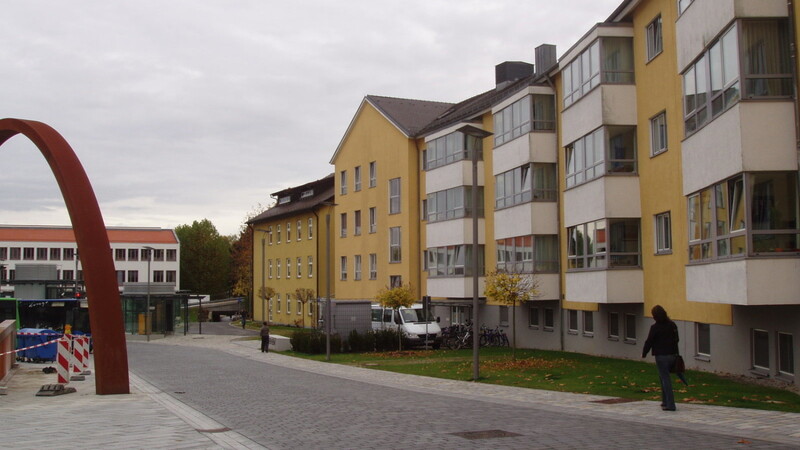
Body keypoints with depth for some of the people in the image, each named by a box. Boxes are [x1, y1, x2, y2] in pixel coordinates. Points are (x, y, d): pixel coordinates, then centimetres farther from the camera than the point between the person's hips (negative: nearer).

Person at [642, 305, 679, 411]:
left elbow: (649, 342, -8)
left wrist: (644, 353, 5)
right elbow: (676, 339, 16)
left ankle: (670, 404, -8)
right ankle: (665, 401, 28)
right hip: (672, 355, 7)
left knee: (665, 378, -5)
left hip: (661, 356, -7)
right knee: (664, 377, 21)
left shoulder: (655, 327, -13)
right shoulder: (672, 325, 7)